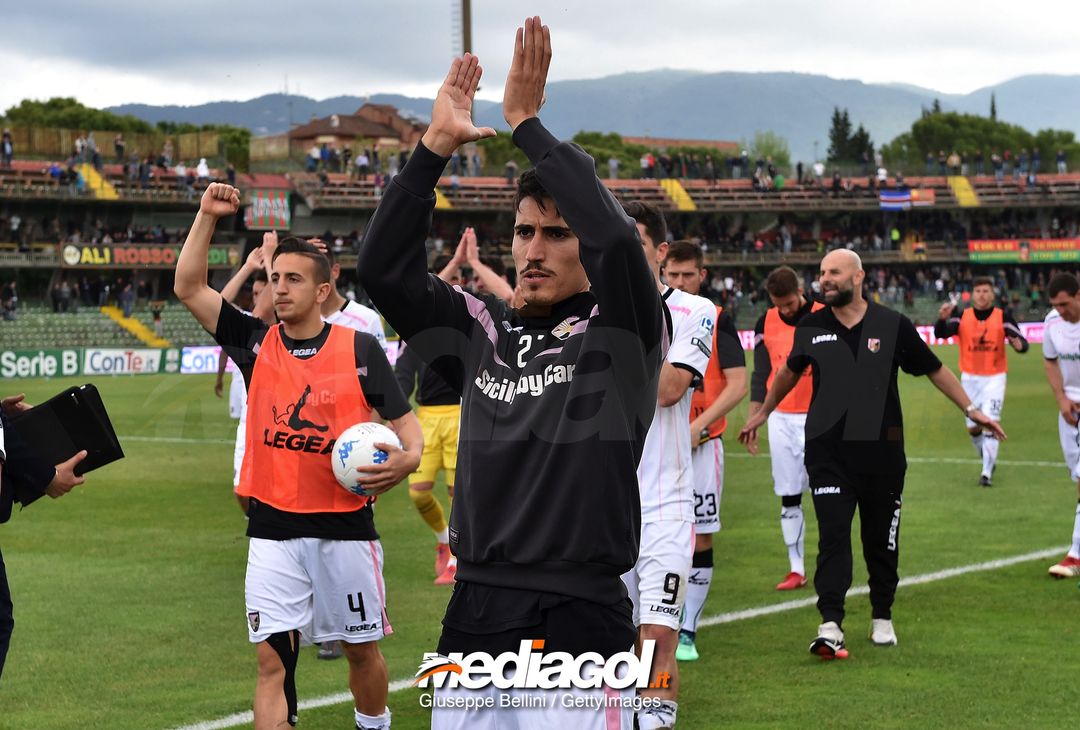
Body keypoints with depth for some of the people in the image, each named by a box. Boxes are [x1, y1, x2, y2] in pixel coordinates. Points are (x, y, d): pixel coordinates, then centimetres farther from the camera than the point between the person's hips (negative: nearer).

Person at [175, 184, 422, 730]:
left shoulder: (360, 348, -3)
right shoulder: (257, 343, 4)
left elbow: (404, 423, 0)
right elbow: (189, 288, 1)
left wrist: (408, 458, -21)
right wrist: (207, 216, -6)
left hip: (345, 526, -1)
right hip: (273, 528, 1)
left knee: (361, 649, 12)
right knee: (272, 659, -5)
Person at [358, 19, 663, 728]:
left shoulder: (620, 330, -1)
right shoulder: (482, 331, 11)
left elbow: (615, 236, -19)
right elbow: (384, 269, 4)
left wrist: (527, 123, -11)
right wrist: (435, 146, -3)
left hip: (580, 622, -4)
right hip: (475, 616, 5)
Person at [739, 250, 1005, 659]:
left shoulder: (892, 326, 0)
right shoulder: (811, 328, 5)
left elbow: (934, 370, 11)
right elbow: (790, 371, 24)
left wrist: (970, 409, 11)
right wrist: (762, 414, 33)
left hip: (881, 448, 0)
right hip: (827, 451, 0)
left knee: (881, 539, 9)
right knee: (832, 536, -12)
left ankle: (882, 617, 26)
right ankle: (830, 625, -16)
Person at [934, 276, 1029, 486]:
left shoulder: (1003, 317, -7)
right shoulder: (961, 316, -5)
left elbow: (1022, 343, -12)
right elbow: (940, 334, -19)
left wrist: (1019, 344, -36)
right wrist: (942, 319, -40)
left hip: (994, 378, -2)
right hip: (969, 378, 2)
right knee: (973, 427, 9)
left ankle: (987, 472, -4)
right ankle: (988, 459, 35)